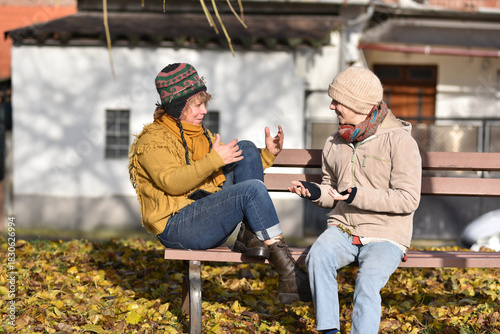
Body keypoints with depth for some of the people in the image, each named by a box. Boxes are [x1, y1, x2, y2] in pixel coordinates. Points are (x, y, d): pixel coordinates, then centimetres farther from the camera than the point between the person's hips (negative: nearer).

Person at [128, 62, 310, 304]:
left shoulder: (200, 135, 22)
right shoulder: (153, 140, -5)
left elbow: (240, 164, 24)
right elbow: (171, 182, -22)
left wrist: (267, 155, 6)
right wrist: (213, 160, -29)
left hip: (210, 216, 9)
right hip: (177, 226, -8)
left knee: (246, 148, -2)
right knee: (252, 189, -27)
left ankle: (251, 237, -13)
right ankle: (288, 276, -30)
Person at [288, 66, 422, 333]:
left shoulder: (399, 141, -7)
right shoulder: (335, 143, 13)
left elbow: (408, 199, -12)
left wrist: (357, 196, -19)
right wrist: (315, 192, 0)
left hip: (385, 236, -4)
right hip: (342, 229, 4)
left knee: (367, 282, -31)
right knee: (318, 257, -28)